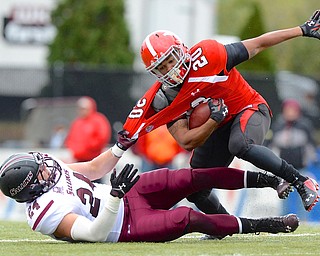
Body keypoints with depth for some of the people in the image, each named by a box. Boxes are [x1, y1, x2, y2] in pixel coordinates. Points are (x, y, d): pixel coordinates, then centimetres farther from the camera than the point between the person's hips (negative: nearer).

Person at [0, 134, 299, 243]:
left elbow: (94, 169, 14)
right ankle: (259, 226, -7)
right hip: (126, 227, -8)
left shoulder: (49, 170, -1)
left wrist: (121, 145, 5)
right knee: (189, 218, -24)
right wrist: (116, 194, -42)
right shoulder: (45, 213, -27)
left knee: (189, 178, -7)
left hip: (125, 196, 8)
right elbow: (94, 233, -33)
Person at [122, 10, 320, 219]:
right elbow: (187, 143, -18)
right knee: (195, 192, 6)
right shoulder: (164, 99, -14)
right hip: (218, 129, 5)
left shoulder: (205, 56, -23)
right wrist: (215, 119, -33)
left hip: (250, 109, -5)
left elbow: (258, 44, -13)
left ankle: (300, 182, -28)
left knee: (239, 145, -39)